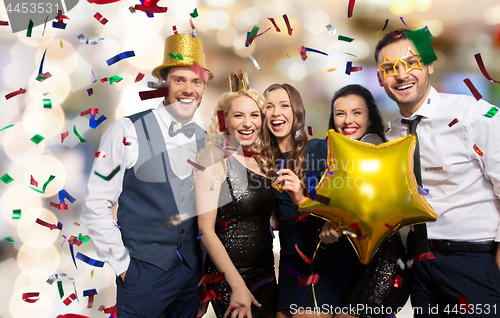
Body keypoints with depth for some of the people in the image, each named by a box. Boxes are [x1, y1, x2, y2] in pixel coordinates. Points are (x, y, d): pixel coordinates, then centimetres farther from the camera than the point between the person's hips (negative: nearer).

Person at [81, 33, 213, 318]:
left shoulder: (205, 141, 3)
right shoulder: (127, 131, -11)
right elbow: (96, 206, -9)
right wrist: (121, 263, -8)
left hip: (192, 270, 4)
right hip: (143, 272, -4)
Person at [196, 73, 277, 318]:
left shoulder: (261, 159, 7)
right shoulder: (216, 156, -12)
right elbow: (205, 228, -17)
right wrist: (238, 286, -17)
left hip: (266, 271, 7)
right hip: (230, 278, -6)